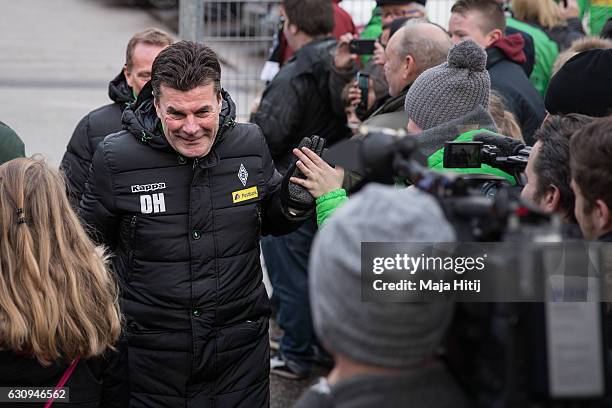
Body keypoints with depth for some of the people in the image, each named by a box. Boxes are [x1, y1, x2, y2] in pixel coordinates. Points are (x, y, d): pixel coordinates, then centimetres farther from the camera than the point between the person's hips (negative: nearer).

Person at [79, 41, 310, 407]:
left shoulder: (250, 144, -4)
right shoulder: (116, 158, -11)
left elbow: (271, 222, 12)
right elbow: (90, 239, 6)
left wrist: (294, 202, -8)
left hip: (241, 349, 2)